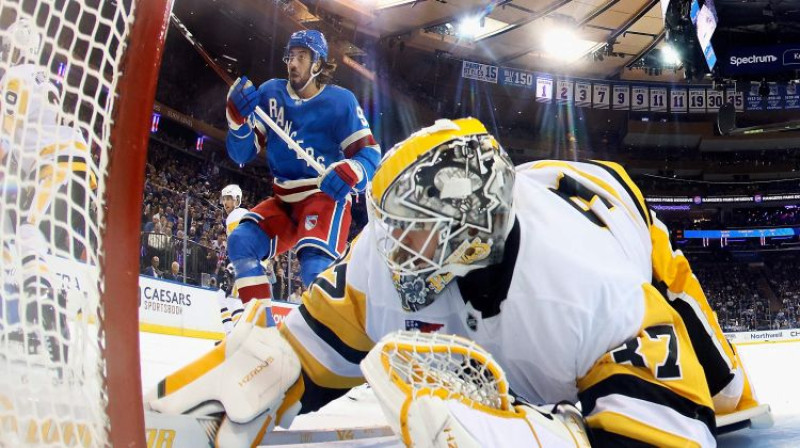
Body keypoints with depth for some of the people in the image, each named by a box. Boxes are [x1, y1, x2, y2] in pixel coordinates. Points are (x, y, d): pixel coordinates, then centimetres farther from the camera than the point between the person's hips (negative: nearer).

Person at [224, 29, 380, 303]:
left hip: (327, 196, -5)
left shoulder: (340, 101, -9)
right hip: (284, 201, 6)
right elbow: (242, 153, 3)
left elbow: (370, 153, -12)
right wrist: (239, 116, -17)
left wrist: (351, 171, -36)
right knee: (241, 241, -12)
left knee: (315, 267, -29)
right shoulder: (270, 93, 2)